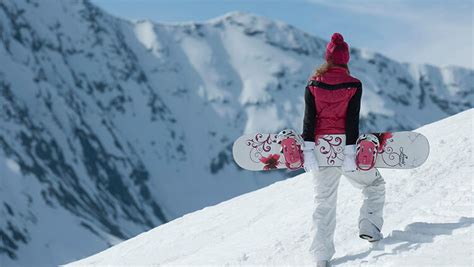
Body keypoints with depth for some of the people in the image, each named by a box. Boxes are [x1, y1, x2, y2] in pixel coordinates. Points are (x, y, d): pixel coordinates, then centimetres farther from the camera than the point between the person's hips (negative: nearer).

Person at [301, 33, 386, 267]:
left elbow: (309, 119, -4)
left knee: (324, 203, 9)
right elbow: (352, 120, -10)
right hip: (345, 146, -2)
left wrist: (308, 150, -4)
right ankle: (369, 227, 9)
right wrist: (350, 152, -10)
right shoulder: (353, 85, -5)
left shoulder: (313, 85, 0)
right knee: (375, 184, 23)